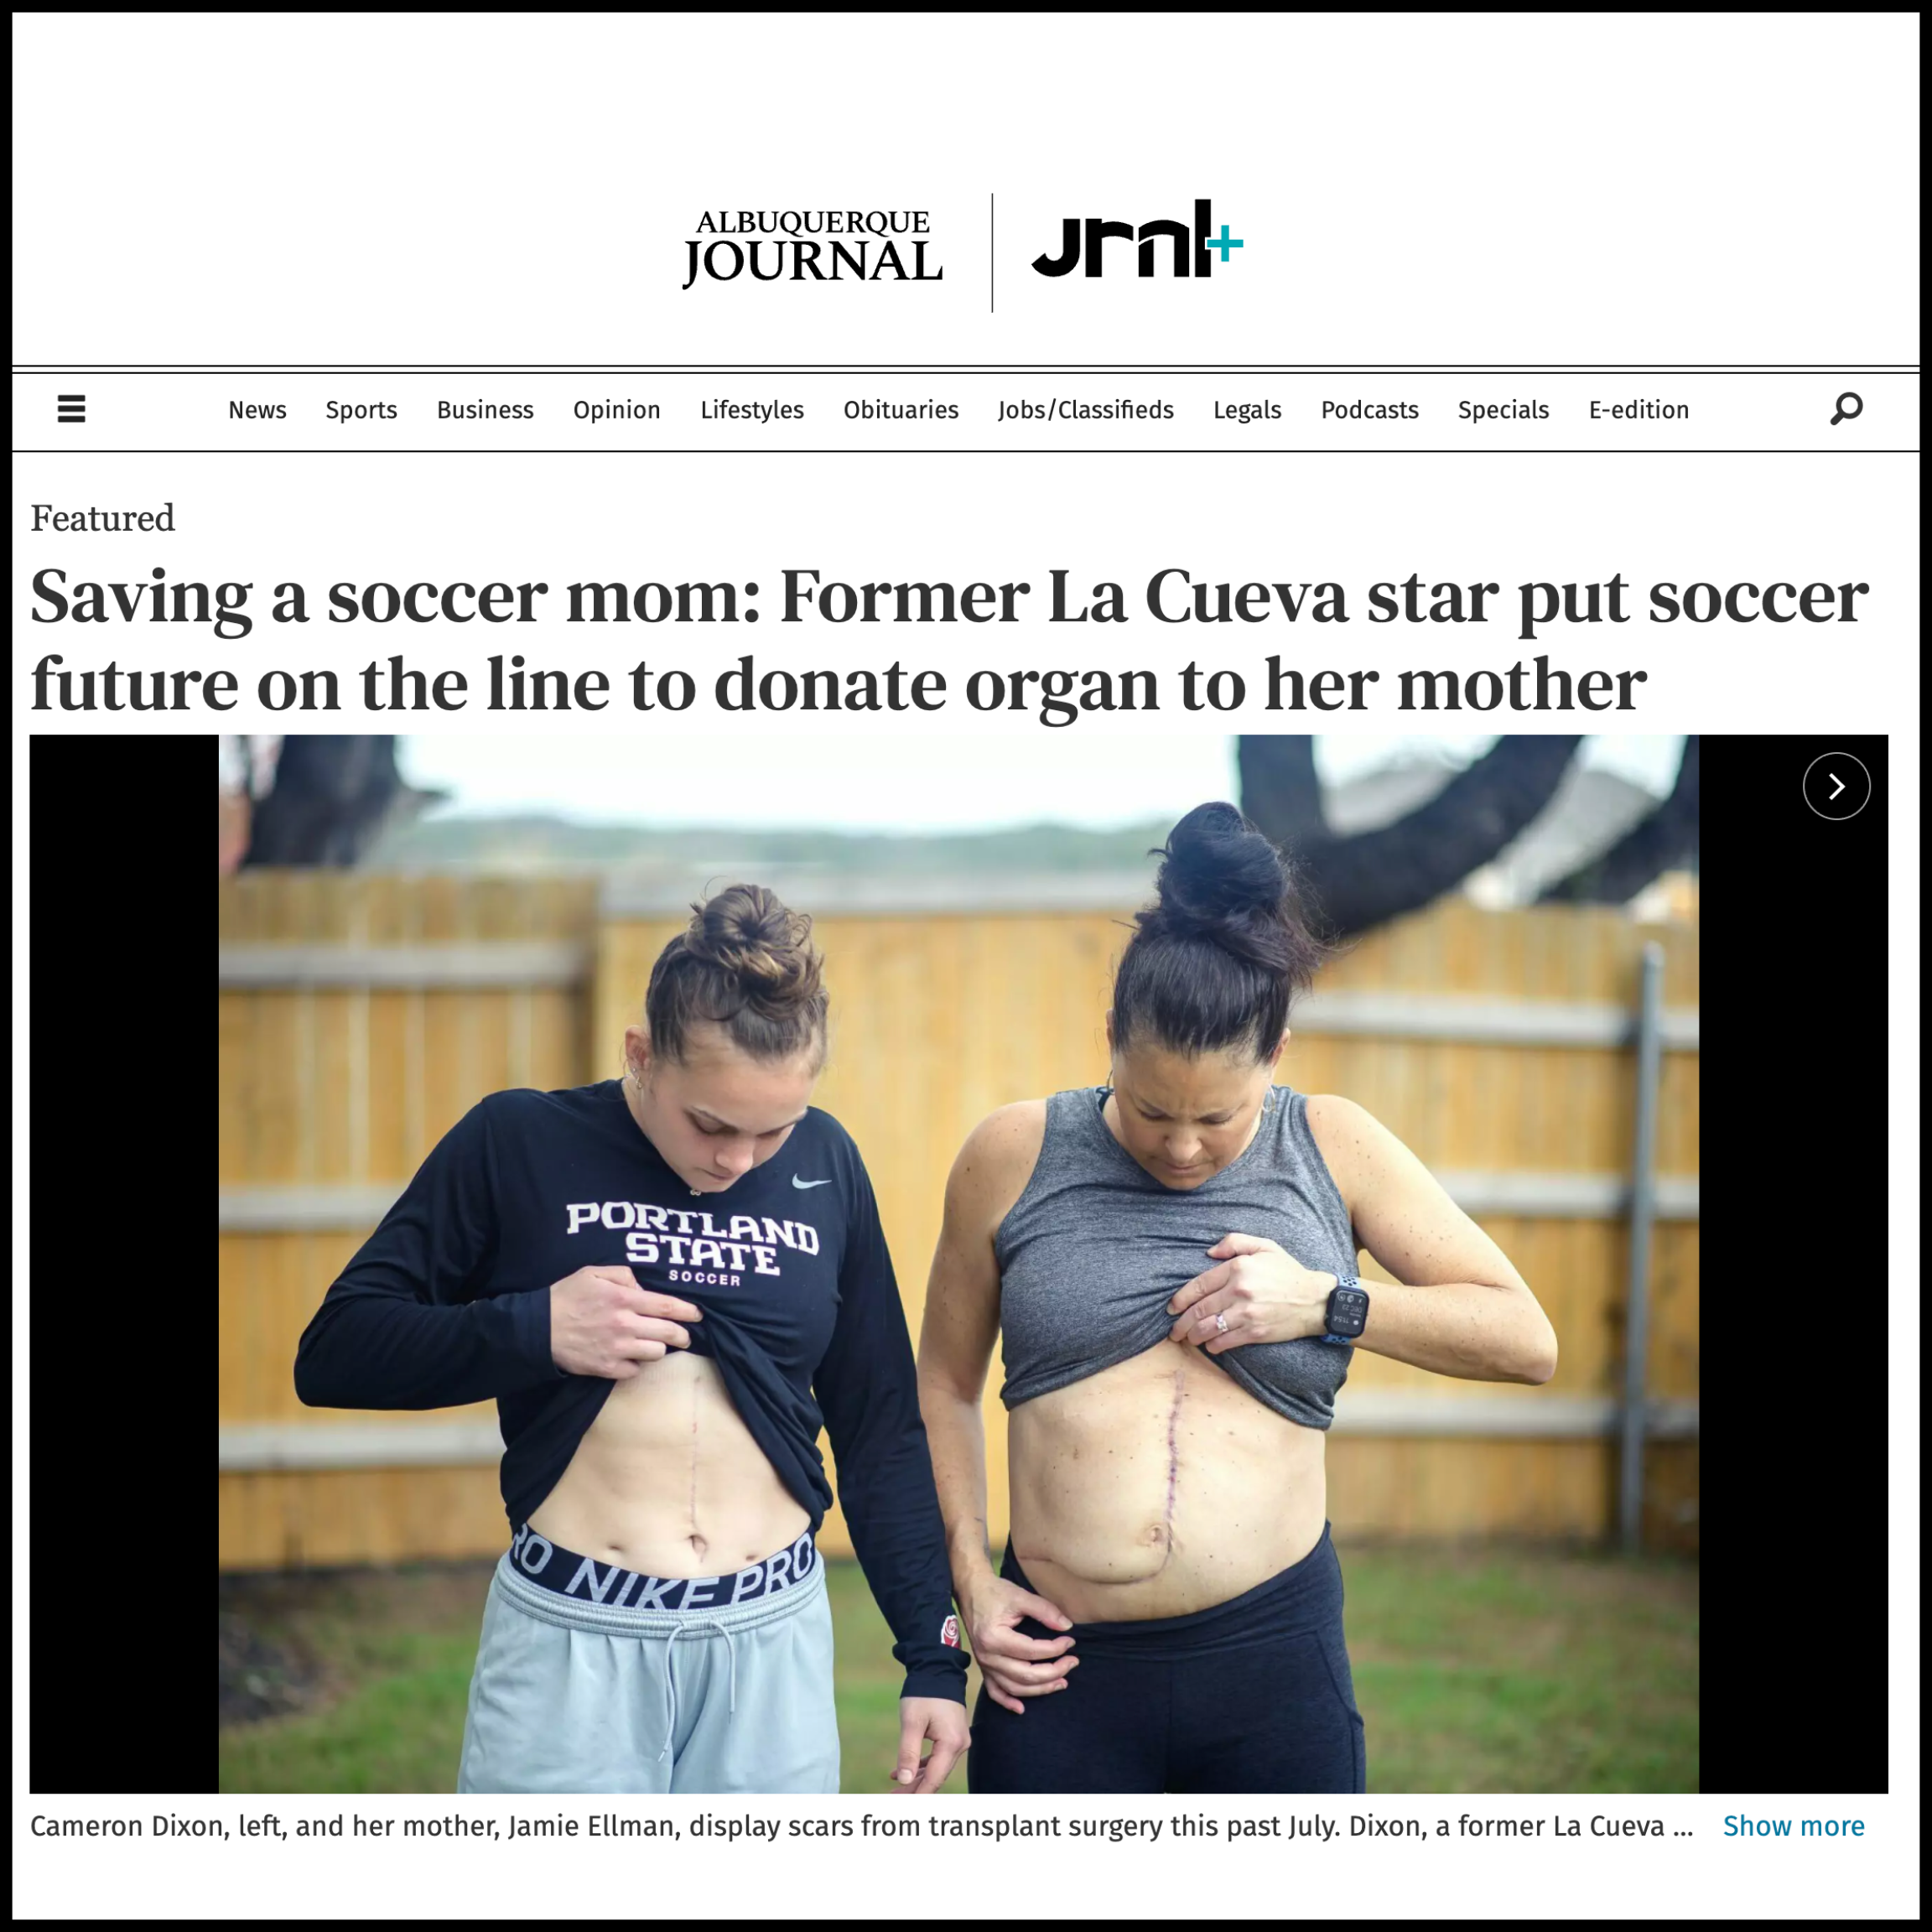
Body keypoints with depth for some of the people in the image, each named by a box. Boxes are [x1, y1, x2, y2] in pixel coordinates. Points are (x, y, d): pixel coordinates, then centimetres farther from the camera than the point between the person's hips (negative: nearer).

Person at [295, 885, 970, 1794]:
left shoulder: (825, 1164, 6)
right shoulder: (518, 1143, -3)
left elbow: (880, 1426, 12)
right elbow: (332, 1353, -2)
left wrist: (933, 1653, 9)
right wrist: (533, 1329, -16)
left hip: (773, 1640, 3)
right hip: (568, 1640, -2)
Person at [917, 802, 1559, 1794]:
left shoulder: (1333, 1148, 2)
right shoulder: (1013, 1155, 1)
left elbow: (1527, 1339, 2)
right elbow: (945, 1385, 12)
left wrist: (1327, 1304, -9)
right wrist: (971, 1580, 4)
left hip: (1271, 1663, 0)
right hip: (1063, 1672, 0)